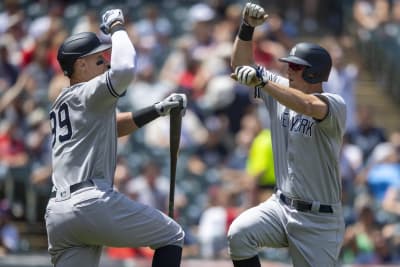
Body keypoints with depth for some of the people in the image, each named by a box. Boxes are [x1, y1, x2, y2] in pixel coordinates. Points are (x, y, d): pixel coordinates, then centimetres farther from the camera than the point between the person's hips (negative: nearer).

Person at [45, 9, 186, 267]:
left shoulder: (62, 103, 26)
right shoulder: (87, 94, 0)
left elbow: (114, 126, 37)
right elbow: (125, 69, -19)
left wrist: (158, 109, 30)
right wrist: (117, 27, -2)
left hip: (56, 214, 8)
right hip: (91, 203, -8)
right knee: (172, 237, 9)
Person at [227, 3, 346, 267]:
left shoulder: (335, 105, -15)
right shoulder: (281, 89, 5)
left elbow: (308, 106, -38)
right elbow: (242, 65, 9)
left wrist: (262, 80, -42)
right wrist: (247, 27, -7)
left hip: (319, 221, -5)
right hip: (281, 205, 5)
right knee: (239, 234, -22)